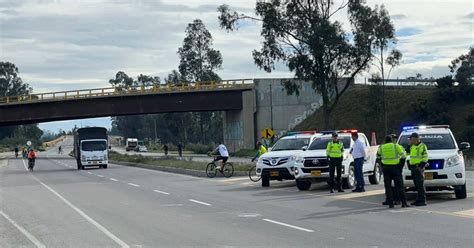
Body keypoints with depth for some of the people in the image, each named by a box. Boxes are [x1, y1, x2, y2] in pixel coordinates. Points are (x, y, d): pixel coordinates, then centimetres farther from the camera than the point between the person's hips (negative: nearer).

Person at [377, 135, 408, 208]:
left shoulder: (381, 147, 3)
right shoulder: (396, 146, -3)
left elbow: (378, 156, 18)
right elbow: (403, 156, 3)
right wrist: (402, 149, 21)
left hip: (386, 168, 1)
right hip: (395, 167, -1)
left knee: (388, 186, 5)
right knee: (399, 186, 2)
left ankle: (390, 203, 0)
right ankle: (403, 203, -2)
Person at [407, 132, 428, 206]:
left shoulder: (422, 146, -8)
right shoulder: (412, 146, 16)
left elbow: (425, 157, -11)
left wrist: (421, 166, -18)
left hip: (419, 167, -8)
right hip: (413, 167, 8)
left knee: (420, 184, -9)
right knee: (417, 185, 11)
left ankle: (423, 201, -9)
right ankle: (419, 199, 16)